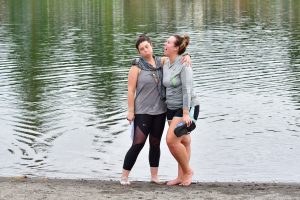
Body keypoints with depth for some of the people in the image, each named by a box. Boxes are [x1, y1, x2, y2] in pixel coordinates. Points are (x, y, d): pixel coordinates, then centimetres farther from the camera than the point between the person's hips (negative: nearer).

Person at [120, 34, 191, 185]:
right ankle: (124, 176, -1)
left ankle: (154, 176, 20)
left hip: (160, 110, 5)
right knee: (138, 144, -10)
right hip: (143, 112, -5)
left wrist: (187, 56, -13)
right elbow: (131, 90, -9)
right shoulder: (137, 66, -8)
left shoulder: (160, 61, 5)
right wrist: (130, 111, -13)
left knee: (155, 143, 12)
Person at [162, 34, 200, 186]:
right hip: (172, 108, 8)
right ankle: (181, 176, 16)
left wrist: (186, 113, -26)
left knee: (171, 140, -17)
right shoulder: (166, 64, 8)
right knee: (183, 142, 12)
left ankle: (187, 170, 1)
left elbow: (187, 90, -22)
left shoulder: (184, 65, -16)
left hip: (187, 108, -8)